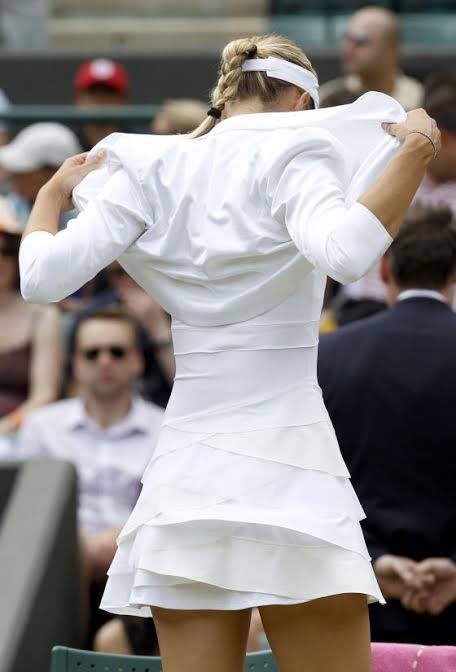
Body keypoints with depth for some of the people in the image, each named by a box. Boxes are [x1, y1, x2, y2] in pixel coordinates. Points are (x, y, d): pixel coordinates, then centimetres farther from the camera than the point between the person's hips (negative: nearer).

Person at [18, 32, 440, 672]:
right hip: (287, 468, -4)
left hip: (186, 476, 4)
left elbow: (44, 277, 0)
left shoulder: (153, 169, 8)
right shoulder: (292, 154, -3)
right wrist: (415, 152, -14)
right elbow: (345, 252, -24)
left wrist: (52, 195, 18)